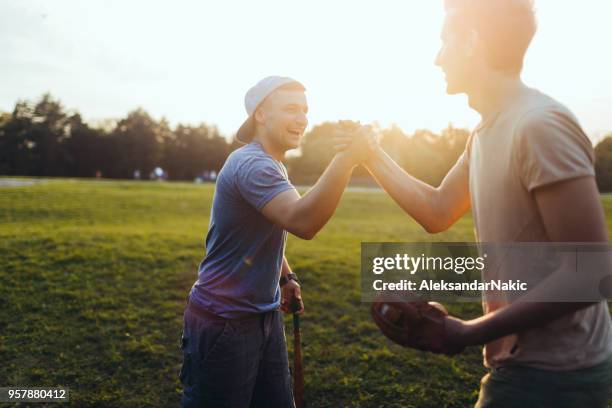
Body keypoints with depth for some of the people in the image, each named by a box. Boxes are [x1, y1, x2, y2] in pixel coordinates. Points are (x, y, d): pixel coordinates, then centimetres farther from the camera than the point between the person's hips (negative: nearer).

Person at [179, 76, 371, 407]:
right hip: (223, 321, -9)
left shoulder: (272, 166, 11)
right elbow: (302, 223, -37)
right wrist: (346, 159, -43)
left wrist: (286, 277, 9)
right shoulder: (251, 164, -21)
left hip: (263, 316, 9)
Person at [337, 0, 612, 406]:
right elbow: (437, 212, 11)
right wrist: (372, 155, 9)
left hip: (552, 372, -8)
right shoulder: (488, 130, 5)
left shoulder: (540, 125, -24)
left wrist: (470, 333, -24)